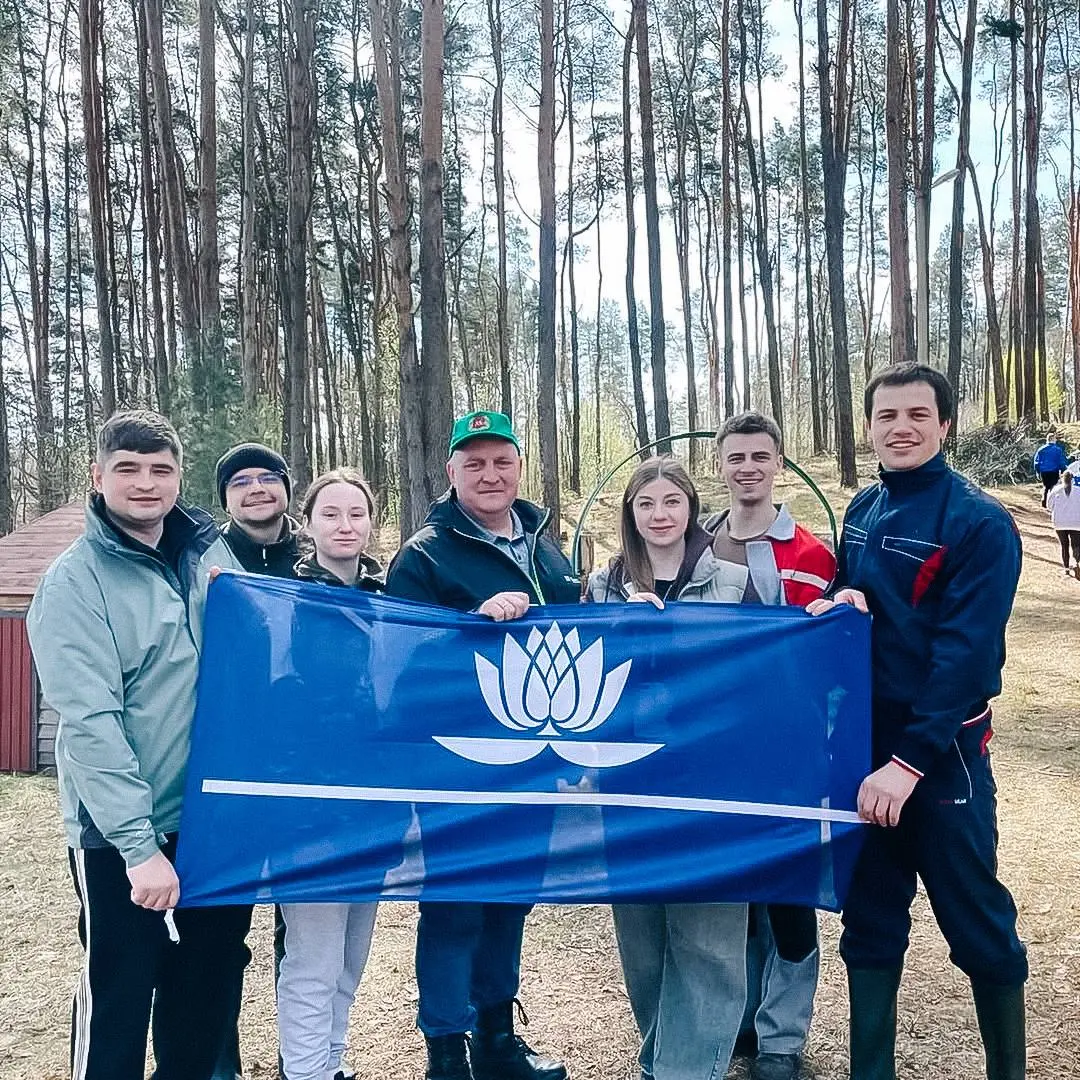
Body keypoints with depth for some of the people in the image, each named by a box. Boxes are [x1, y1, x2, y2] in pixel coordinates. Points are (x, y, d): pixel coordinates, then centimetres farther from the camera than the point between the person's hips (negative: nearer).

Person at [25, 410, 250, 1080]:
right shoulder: (76, 580, -10)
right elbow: (90, 722, -18)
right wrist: (140, 845, -23)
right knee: (119, 999, 6)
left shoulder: (212, 560, 4)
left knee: (210, 988, 16)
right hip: (120, 836, -5)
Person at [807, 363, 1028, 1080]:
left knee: (977, 925, 6)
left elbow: (965, 655, -19)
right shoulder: (864, 509, 7)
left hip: (942, 753, -6)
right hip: (862, 742, 6)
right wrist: (843, 600, -6)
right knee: (869, 920, 14)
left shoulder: (980, 524, -13)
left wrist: (911, 761, -23)